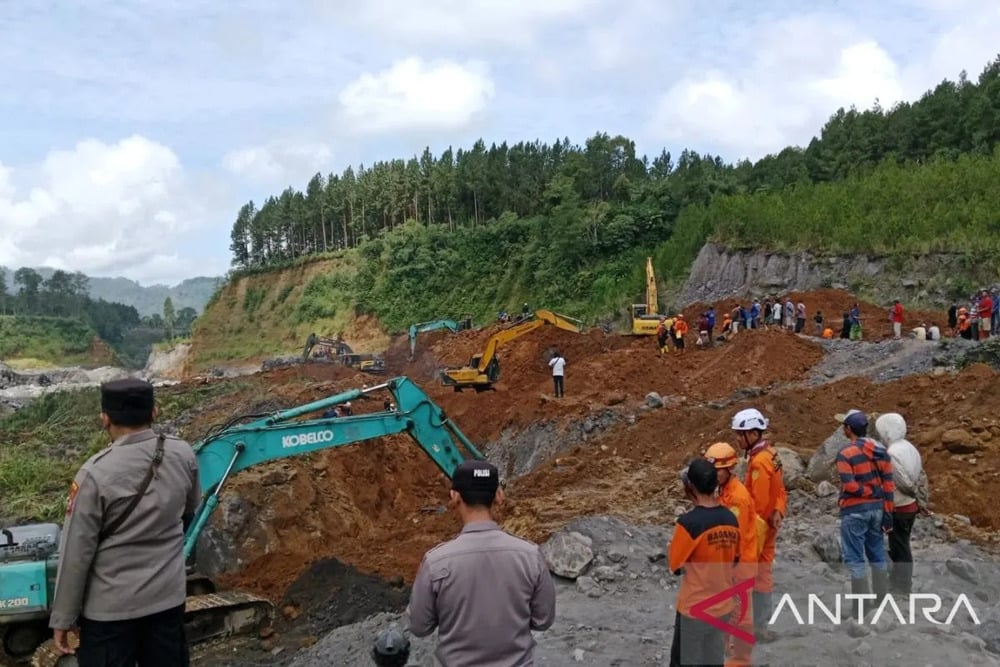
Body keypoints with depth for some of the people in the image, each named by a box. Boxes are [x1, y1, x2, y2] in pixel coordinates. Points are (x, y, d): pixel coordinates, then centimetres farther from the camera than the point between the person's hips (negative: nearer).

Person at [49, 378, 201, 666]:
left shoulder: (96, 473, -21)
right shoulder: (183, 454, -8)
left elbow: (76, 552, -14)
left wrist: (63, 618, -2)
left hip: (110, 607, -4)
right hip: (169, 596, 4)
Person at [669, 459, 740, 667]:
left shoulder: (688, 522, -22)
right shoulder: (730, 519, -2)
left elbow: (675, 564, -13)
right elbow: (734, 560, 10)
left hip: (693, 608, -6)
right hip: (722, 606, 6)